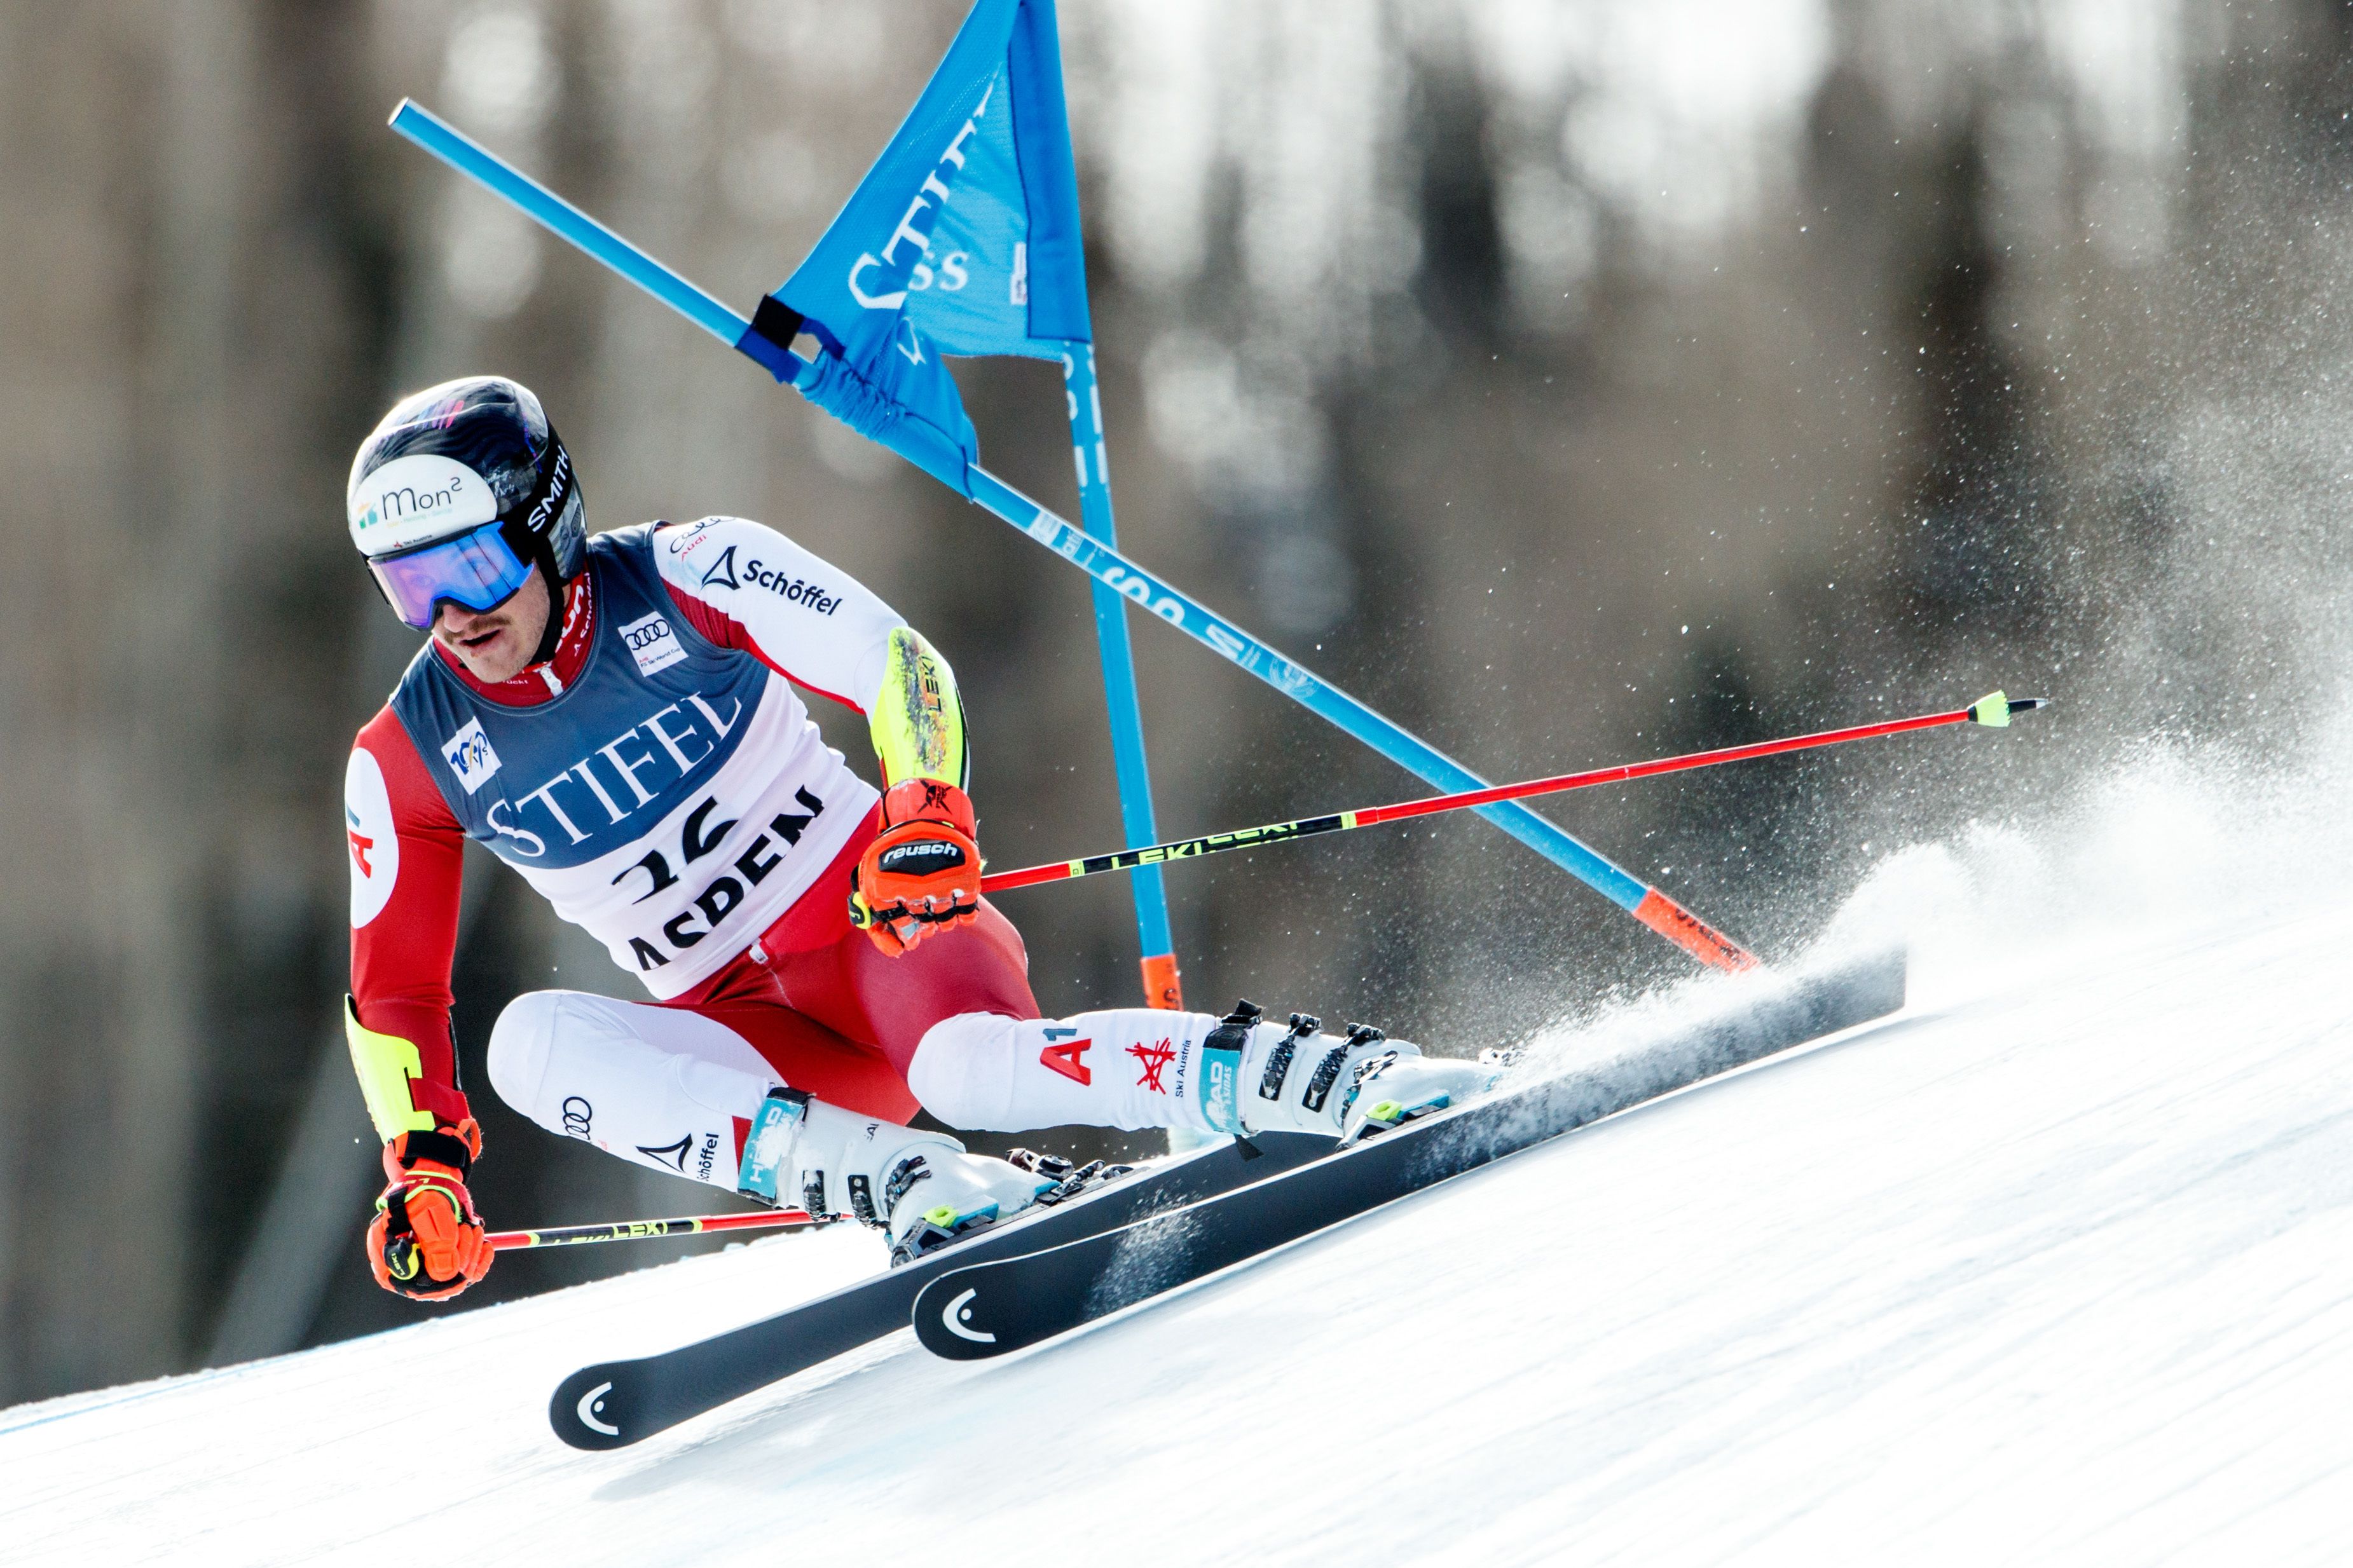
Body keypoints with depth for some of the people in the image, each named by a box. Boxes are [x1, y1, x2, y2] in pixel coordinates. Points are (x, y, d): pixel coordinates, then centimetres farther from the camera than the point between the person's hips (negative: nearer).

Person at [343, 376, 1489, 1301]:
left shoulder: (684, 577, -10)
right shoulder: (405, 763, -2)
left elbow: (898, 665, -15)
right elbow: (392, 995, 6)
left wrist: (928, 816, -34)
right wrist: (424, 1171, -9)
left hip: (891, 923, -4)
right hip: (747, 1035, 4)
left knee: (965, 1066, -38)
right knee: (531, 1042, -27)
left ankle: (1356, 1079, -36)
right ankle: (910, 1186, -37)